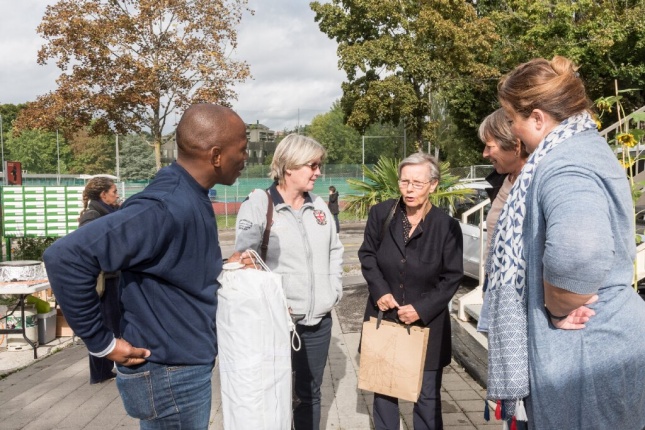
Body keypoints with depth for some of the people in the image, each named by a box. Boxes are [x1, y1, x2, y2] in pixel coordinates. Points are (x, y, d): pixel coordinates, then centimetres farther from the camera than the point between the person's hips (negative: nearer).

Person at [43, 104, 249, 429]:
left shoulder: (190, 197, 3)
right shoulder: (167, 207, -27)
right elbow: (66, 257, -32)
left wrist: (225, 267, -1)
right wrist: (102, 344, -23)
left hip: (186, 367, 9)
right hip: (169, 377, -9)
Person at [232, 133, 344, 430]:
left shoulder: (318, 205, 9)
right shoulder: (258, 204, -9)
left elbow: (335, 251, 17)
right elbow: (244, 258, -15)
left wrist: (334, 291, 8)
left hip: (320, 319, 5)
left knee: (310, 393, 18)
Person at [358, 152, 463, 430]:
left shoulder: (447, 226, -12)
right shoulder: (380, 214, -6)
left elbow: (452, 278, -6)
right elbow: (367, 254, 6)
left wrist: (422, 309, -16)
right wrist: (379, 290, -9)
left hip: (427, 323, -2)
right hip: (384, 318, 2)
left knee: (427, 396, 9)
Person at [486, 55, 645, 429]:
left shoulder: (565, 164, -24)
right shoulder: (588, 147, 10)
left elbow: (576, 254, -44)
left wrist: (557, 310, -25)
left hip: (583, 356, -10)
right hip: (602, 343, 10)